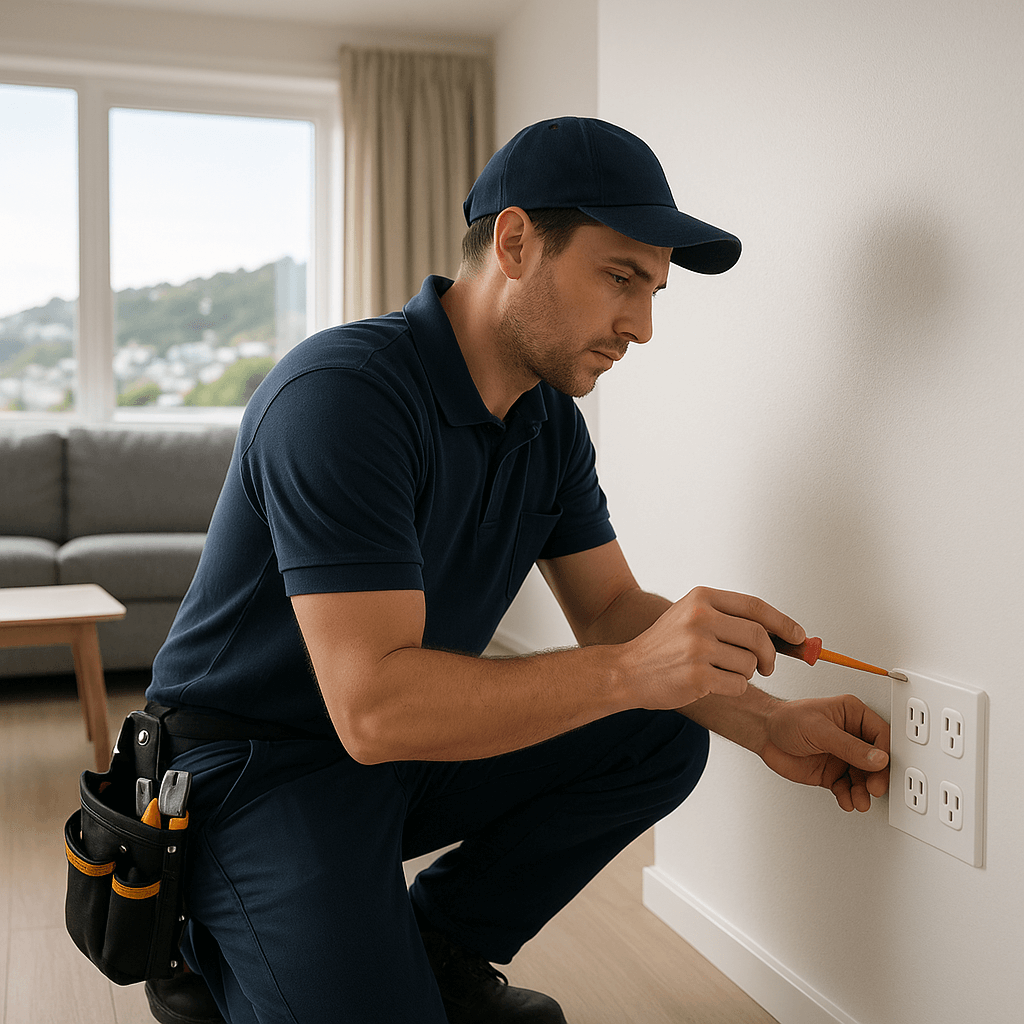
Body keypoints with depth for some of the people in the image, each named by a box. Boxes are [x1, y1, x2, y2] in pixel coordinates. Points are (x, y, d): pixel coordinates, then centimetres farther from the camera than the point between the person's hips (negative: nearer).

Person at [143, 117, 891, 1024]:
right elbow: (375, 707, -33)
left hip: (411, 746, 8)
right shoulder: (342, 394, -27)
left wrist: (768, 724, -12)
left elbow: (611, 607, 3)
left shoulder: (552, 423, 1)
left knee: (662, 741, -4)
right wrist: (631, 669, -37)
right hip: (253, 768, -7)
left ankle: (437, 947, 8)